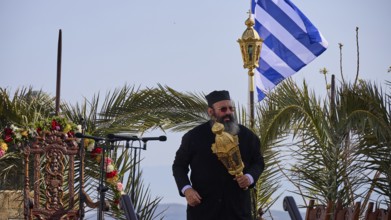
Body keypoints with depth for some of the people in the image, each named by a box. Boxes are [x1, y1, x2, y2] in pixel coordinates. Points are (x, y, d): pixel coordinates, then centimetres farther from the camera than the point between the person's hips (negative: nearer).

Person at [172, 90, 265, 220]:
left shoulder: (247, 136, 3)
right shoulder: (194, 136, -1)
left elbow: (258, 162, 13)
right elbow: (179, 165, 6)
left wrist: (250, 177, -10)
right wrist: (186, 189, -11)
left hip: (237, 207, 1)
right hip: (202, 206, -1)